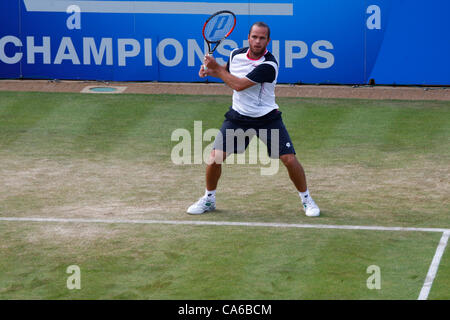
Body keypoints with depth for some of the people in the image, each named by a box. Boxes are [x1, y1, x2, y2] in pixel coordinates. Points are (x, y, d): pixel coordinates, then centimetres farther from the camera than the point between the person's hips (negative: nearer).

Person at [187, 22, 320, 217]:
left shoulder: (268, 65, -22)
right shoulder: (236, 54, -2)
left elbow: (239, 85, -24)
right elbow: (228, 73, 22)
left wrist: (216, 68, -14)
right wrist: (211, 70, 0)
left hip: (267, 118, -4)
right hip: (238, 116, 4)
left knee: (289, 159, -11)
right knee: (215, 157, -8)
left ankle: (306, 199, 12)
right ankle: (208, 199, 14)